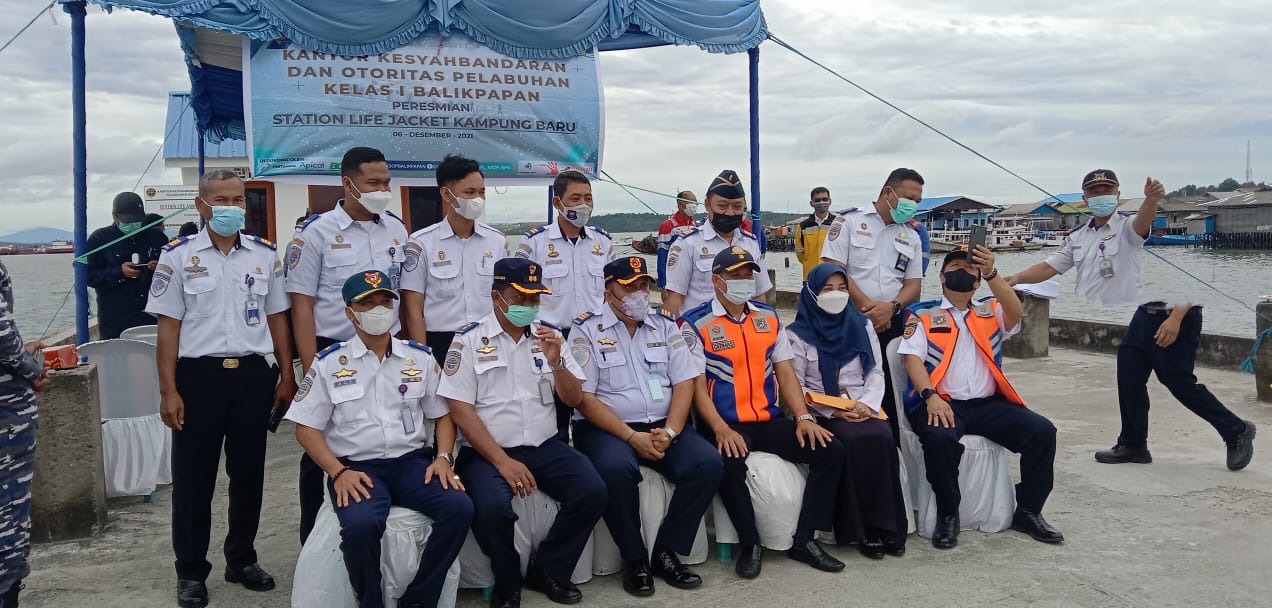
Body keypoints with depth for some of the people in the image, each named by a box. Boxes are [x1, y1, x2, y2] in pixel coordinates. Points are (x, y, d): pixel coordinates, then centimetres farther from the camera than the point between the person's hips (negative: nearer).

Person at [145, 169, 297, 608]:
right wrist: (169, 391, -7)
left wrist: (287, 376, 6)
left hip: (253, 375, 3)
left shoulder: (265, 255, 7)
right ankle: (191, 571, 19)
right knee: (193, 476, 6)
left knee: (248, 472, 11)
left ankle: (242, 559, 27)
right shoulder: (178, 256, -1)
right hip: (199, 375, -2)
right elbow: (168, 326, -2)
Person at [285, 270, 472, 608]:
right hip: (356, 467, -2)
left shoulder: (420, 357, 11)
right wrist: (339, 472, -12)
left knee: (459, 507, -25)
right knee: (360, 525, -34)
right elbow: (306, 428, 3)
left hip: (413, 462, 3)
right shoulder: (329, 363, 4)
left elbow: (443, 414, 15)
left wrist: (443, 457, -4)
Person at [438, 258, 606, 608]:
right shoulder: (469, 341, -3)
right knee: (492, 507, -32)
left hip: (545, 447, 4)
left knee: (592, 492, -18)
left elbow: (574, 399, 8)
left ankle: (548, 571, 4)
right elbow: (460, 410, -9)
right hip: (488, 451, -4)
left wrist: (555, 361, -12)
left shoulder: (547, 336, 10)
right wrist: (502, 462, -17)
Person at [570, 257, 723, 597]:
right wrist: (632, 436, -18)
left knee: (709, 464, -20)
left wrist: (670, 432, -12)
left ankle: (666, 552, -6)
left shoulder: (664, 325, 11)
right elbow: (584, 397, -9)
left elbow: (684, 383, 5)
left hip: (662, 425, 4)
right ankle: (634, 558, -13)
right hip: (606, 428, -4)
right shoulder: (587, 330, -2)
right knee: (616, 468, -36)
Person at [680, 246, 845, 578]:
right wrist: (722, 430, -23)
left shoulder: (769, 317, 12)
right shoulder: (695, 324, -4)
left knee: (830, 451, -12)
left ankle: (805, 539, -2)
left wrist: (804, 418, -4)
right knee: (731, 464, -37)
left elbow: (785, 372, 10)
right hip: (725, 424, -5)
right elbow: (696, 385, -10)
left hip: (769, 421, 5)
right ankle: (750, 544, -13)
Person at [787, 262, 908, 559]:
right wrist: (834, 411, -14)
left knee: (882, 437, -29)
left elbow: (876, 372, 10)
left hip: (863, 408, 3)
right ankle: (863, 527, -22)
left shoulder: (862, 325, 14)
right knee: (853, 440, -33)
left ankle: (888, 524, -20)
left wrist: (868, 403, -10)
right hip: (822, 413, -3)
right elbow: (796, 387, -3)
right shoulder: (798, 334, 2)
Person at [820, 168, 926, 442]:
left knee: (891, 395, 3)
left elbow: (913, 284, 10)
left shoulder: (911, 236, 15)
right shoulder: (849, 221, 1)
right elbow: (834, 269, -8)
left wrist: (891, 307, -11)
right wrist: (866, 307, -14)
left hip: (892, 324, 4)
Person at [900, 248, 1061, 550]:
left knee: (1042, 431, -17)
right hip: (942, 403, -3)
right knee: (941, 438, -36)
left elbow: (1016, 312, -7)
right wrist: (931, 397, -20)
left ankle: (1028, 511, 1)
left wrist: (991, 273, -22)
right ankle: (948, 515, -13)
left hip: (989, 403, 4)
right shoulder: (923, 315, 9)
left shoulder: (991, 311, 17)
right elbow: (912, 358, -4)